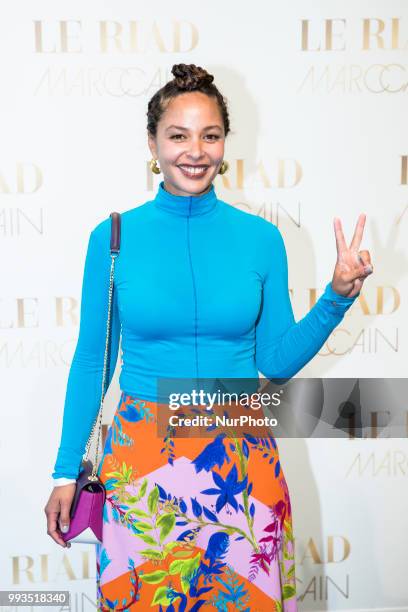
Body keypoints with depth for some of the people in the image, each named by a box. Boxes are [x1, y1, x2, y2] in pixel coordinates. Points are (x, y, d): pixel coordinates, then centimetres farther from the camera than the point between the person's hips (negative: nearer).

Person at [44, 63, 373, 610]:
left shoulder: (261, 238, -3)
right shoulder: (113, 237, -5)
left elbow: (276, 361, 2)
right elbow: (92, 358, 1)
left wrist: (338, 297, -11)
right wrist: (66, 471, 4)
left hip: (241, 459, 1)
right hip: (142, 458, 0)